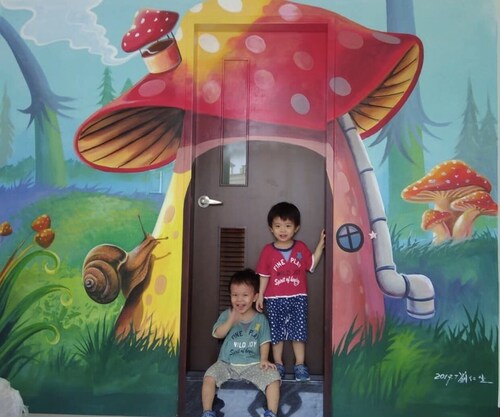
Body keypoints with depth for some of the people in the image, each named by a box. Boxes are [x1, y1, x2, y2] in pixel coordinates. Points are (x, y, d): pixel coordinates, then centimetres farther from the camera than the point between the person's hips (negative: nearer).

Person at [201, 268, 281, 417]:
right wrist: (231, 320, -26)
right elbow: (217, 334, -12)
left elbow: (264, 342, 2)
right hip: (227, 363, 0)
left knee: (273, 377, -21)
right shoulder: (226, 315, 1)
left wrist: (264, 359, -15)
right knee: (209, 377, -24)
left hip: (253, 364, 0)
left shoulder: (260, 319, 1)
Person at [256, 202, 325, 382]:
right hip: (275, 299, 0)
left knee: (299, 332, 5)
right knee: (276, 333, 9)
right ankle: (278, 365, 23)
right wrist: (260, 295, 0)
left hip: (298, 298, 1)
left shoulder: (301, 248, 1)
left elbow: (312, 265, 5)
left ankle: (300, 365, 16)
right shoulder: (268, 250, -3)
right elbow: (264, 275, 2)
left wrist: (320, 245, 0)